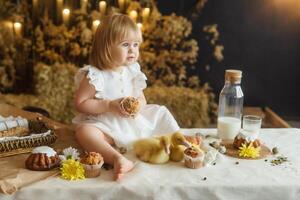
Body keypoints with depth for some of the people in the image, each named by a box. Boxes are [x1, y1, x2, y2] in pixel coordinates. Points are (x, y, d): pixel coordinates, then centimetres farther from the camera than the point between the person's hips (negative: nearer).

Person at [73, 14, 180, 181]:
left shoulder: (133, 72, 4)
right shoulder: (94, 75, -14)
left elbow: (142, 99, 12)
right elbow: (80, 104, -15)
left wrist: (137, 105, -14)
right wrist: (110, 105, -23)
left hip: (133, 122, 6)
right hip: (106, 125, -6)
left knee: (161, 113, 6)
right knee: (84, 131, -37)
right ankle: (118, 158, -55)